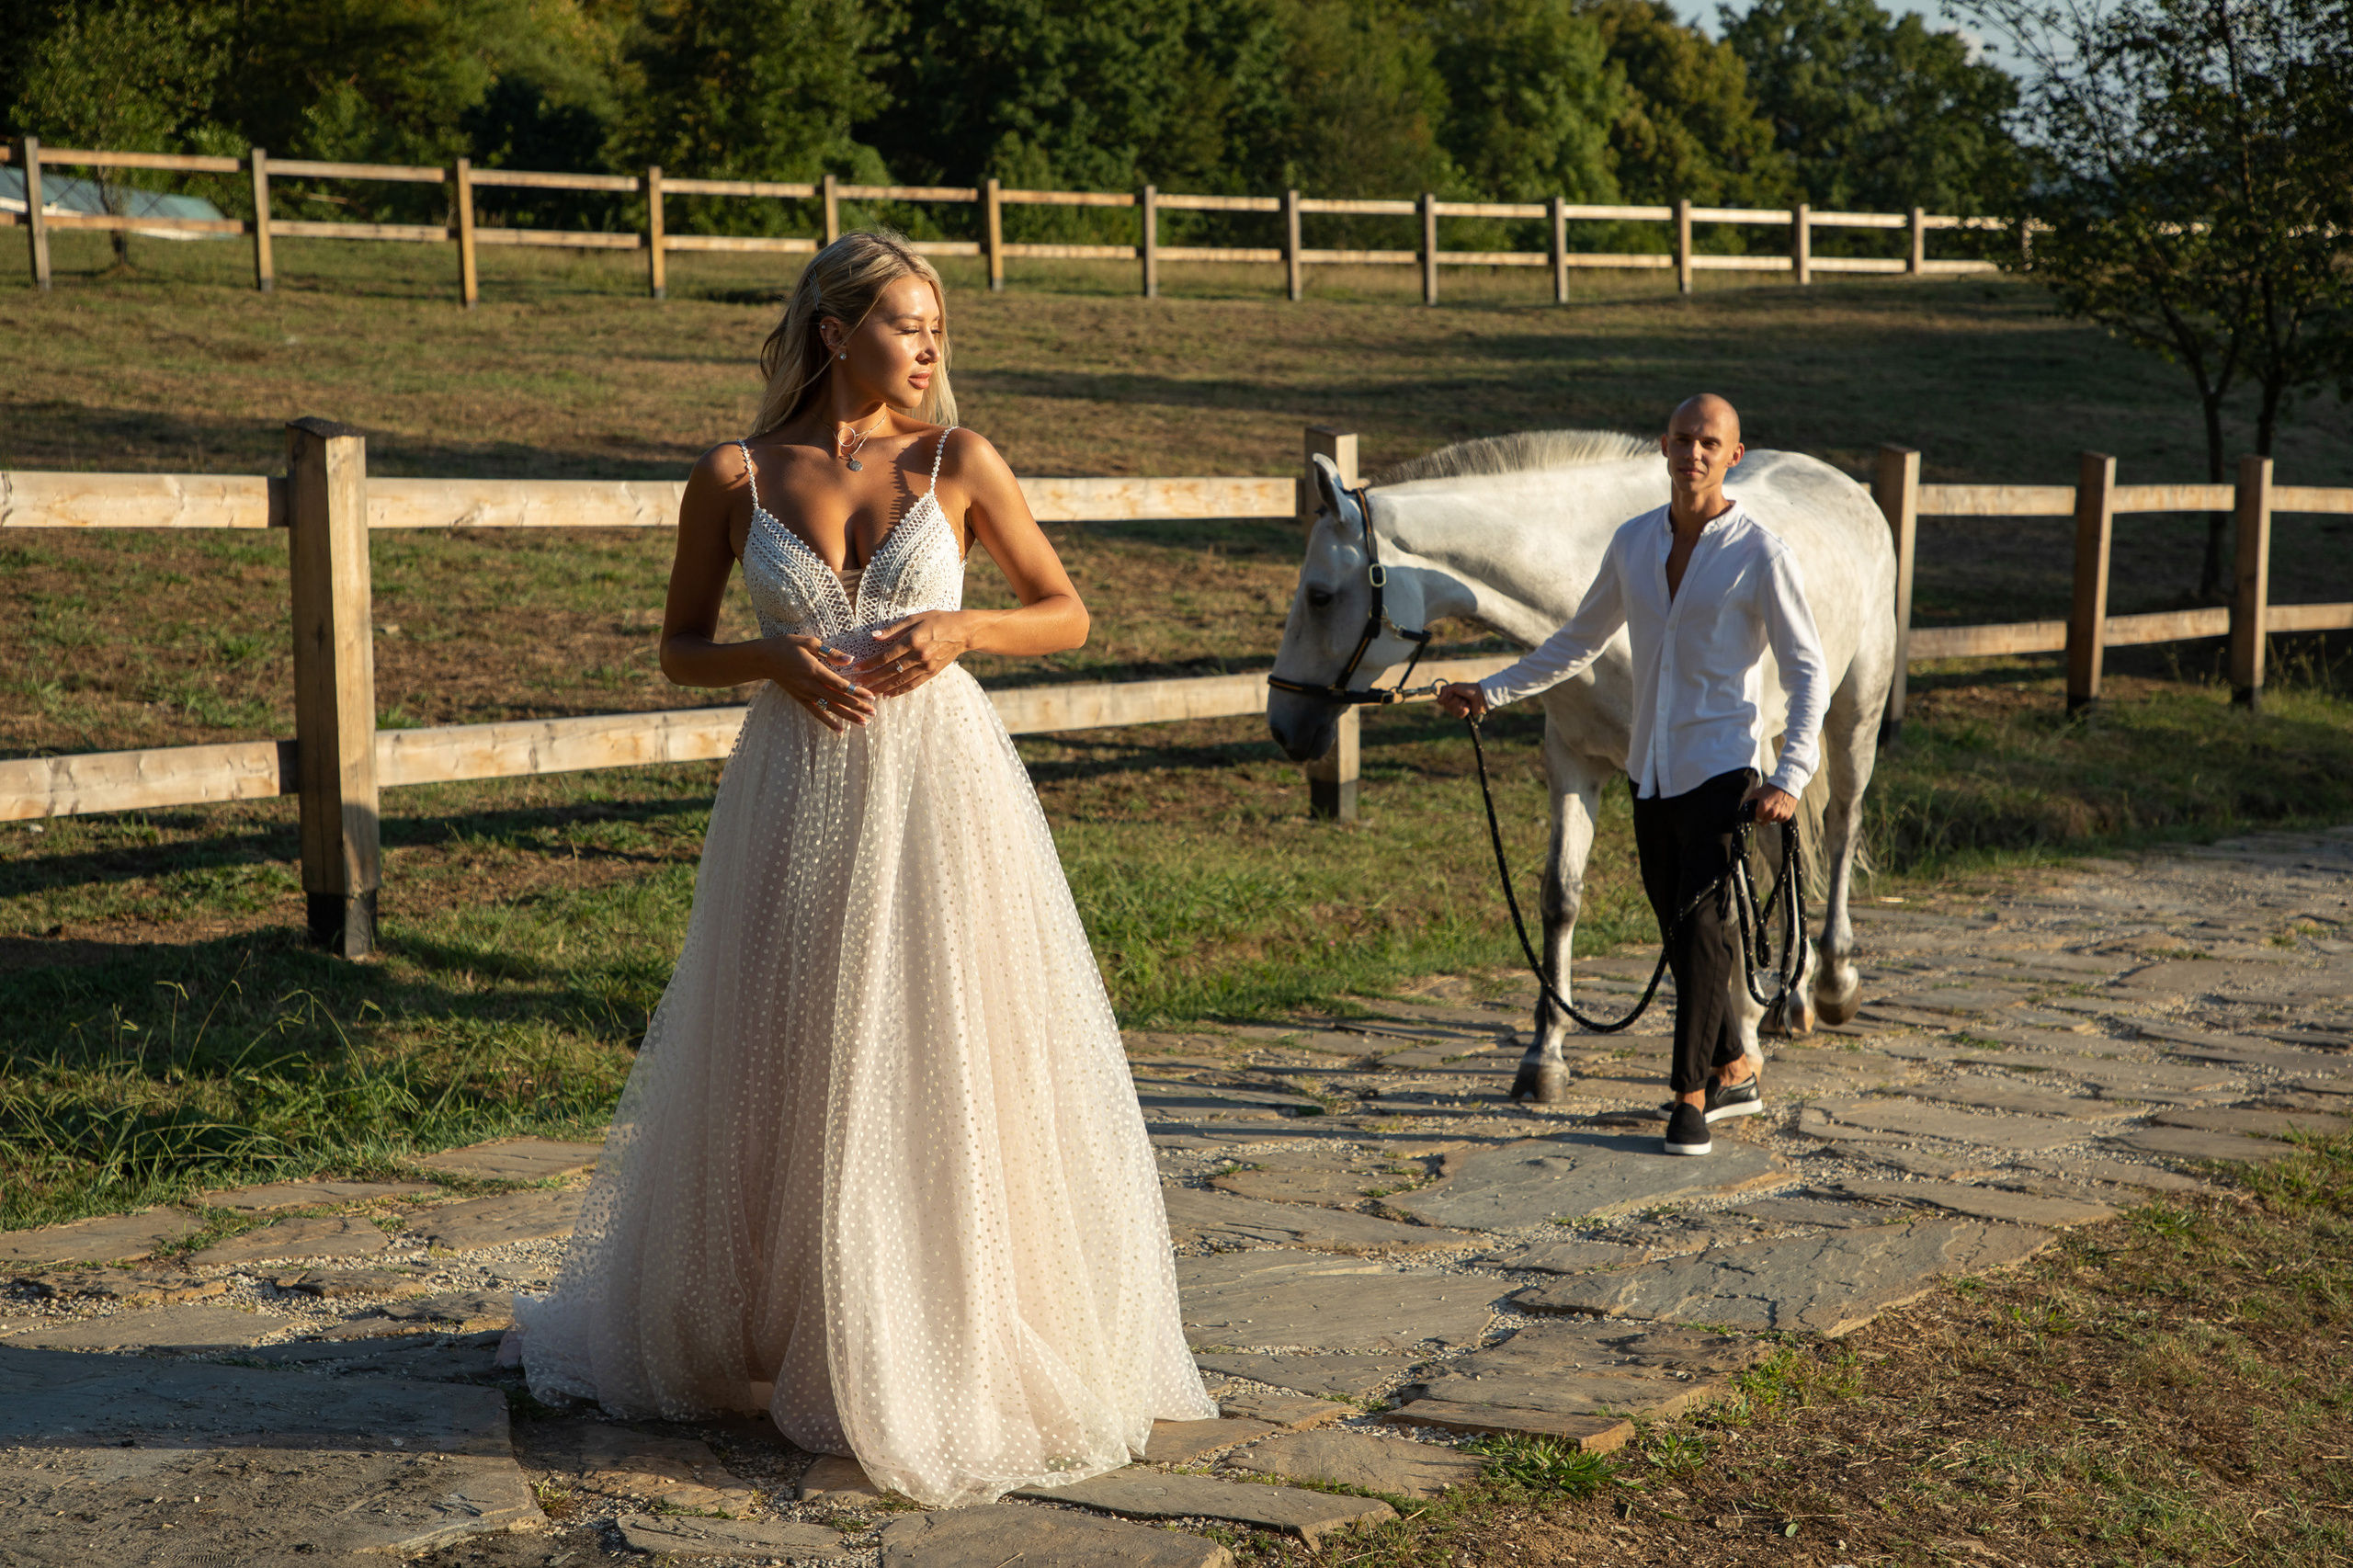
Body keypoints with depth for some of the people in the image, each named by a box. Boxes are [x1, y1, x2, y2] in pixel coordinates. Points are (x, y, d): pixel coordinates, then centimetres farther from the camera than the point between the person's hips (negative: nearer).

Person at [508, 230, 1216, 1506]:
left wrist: (961, 628, -11)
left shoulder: (956, 463, 1)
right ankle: (777, 1339, 27)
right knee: (790, 1073, 8)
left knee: (947, 1067, 3)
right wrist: (775, 658, -11)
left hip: (941, 789, 0)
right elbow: (679, 649, 8)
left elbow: (1067, 616, 7)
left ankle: (959, 1344, 19)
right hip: (800, 793, 0)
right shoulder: (734, 477, 1)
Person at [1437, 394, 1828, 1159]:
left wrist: (1791, 778, -20)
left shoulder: (1760, 553, -10)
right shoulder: (1633, 543, 5)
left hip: (1723, 767, -6)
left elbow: (1808, 673, -9)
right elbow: (1580, 642, 19)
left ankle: (1690, 1099, 2)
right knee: (1677, 930, 13)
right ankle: (1736, 1073, 29)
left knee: (1702, 929, -9)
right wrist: (1491, 691, 14)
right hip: (1651, 772, 6)